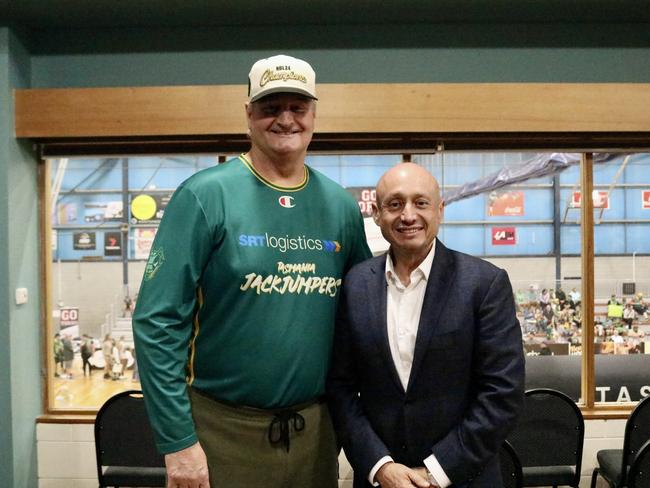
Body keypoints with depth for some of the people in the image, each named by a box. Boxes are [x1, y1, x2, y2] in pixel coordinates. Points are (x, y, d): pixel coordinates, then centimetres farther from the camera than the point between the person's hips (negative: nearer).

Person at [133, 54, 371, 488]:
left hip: (315, 428, 4)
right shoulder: (206, 195, -11)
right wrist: (177, 439, -13)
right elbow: (157, 321, -12)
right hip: (222, 428, -3)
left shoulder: (340, 206, 1)